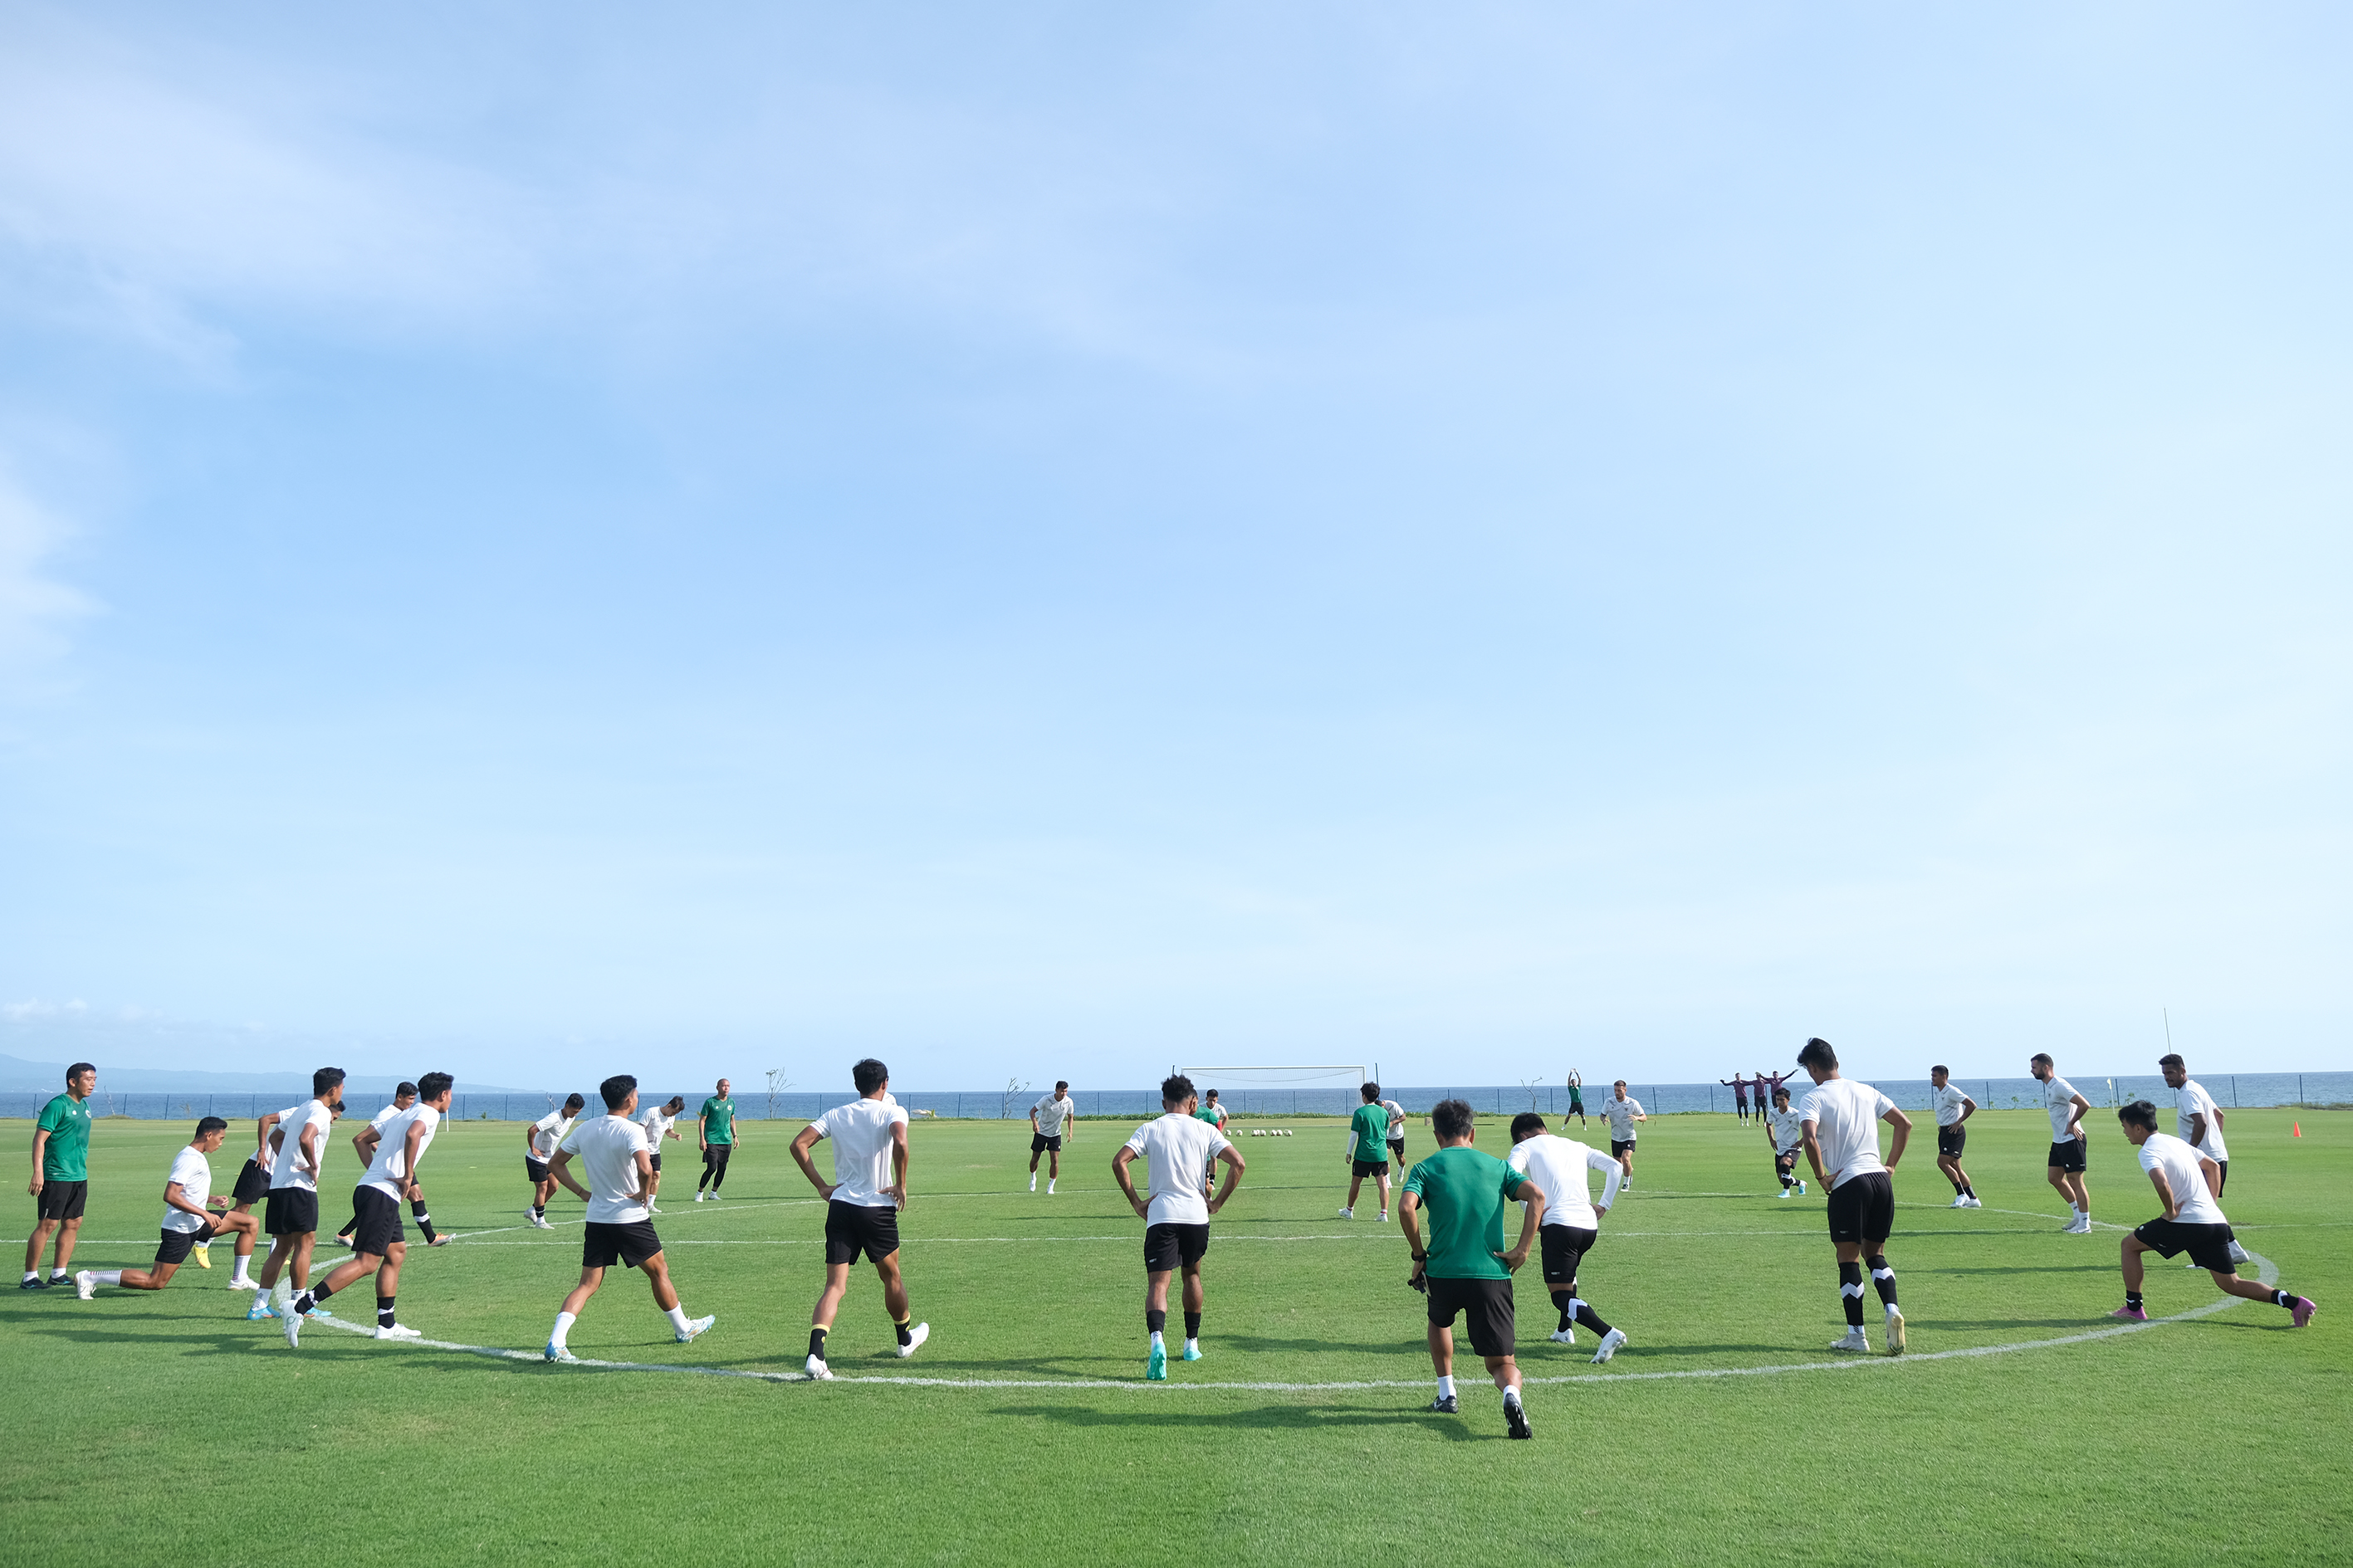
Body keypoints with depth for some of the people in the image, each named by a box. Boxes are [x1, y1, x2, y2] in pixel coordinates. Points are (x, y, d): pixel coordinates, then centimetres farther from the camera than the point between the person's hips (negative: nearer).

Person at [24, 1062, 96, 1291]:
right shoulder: (57, 1106, -12)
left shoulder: (84, 1106, 14)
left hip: (79, 1177, 8)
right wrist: (38, 1172, -23)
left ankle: (58, 1274, 15)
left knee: (73, 1224, 8)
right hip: (56, 1175, -8)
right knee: (48, 1224, -6)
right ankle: (30, 1276, 3)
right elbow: (39, 1139, -16)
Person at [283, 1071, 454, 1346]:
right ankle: (299, 1306, -19)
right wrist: (408, 1177, -20)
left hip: (368, 1187, 10)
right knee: (366, 1262, -12)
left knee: (397, 1251, 16)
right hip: (382, 1195, -10)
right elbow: (412, 1134, -26)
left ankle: (387, 1324, 18)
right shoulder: (429, 1114, -4)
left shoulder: (402, 1115, 22)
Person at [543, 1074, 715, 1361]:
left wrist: (582, 1192, 10)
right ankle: (683, 1328, 27)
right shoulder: (632, 1131, -18)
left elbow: (554, 1163, 11)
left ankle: (556, 1342, -8)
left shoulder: (584, 1129, 4)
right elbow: (645, 1169, -34)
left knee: (588, 1284, 8)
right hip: (629, 1217, -5)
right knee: (659, 1270, 13)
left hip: (596, 1218, 5)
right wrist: (643, 1193, -16)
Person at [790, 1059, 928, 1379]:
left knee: (835, 1286, 2)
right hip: (878, 1208, -2)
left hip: (840, 1206, 3)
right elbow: (900, 1142, -26)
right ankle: (906, 1338, 38)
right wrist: (901, 1186, -14)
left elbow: (799, 1144, -1)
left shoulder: (837, 1115, 7)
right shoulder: (892, 1112, -4)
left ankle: (815, 1352, -18)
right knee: (891, 1277, 19)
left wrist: (821, 1186, 3)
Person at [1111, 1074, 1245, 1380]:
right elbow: (1238, 1163, -2)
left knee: (1157, 1283, -6)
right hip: (1196, 1214, 2)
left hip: (1160, 1216, -2)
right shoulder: (1205, 1130, 6)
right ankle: (1192, 1344, 32)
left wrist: (1136, 1203, -2)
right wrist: (1217, 1202, 5)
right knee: (1192, 1274, 24)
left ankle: (1157, 1339, -32)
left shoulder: (1150, 1129, 3)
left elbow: (1119, 1162, -9)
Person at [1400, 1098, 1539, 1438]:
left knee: (1439, 1322, 34)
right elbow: (1536, 1196, -5)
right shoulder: (1497, 1166, 11)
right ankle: (1511, 1394, -23)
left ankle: (1446, 1394, 32)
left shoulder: (1426, 1168, 4)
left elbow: (1406, 1208, -14)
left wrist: (1419, 1254, -1)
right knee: (1502, 1363, 8)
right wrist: (1522, 1250, -3)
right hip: (1493, 1275, 0)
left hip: (1443, 1273, 0)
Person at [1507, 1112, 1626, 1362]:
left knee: (1562, 1296, -1)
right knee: (1568, 1273, 34)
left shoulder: (1525, 1147, 7)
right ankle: (1565, 1330, 38)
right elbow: (1614, 1167, 14)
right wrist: (1604, 1205, 13)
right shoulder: (1577, 1146, 22)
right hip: (1590, 1225, 7)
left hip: (1559, 1224, -6)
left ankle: (1609, 1333, -20)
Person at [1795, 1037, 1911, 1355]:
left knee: (1849, 1260, 5)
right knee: (1875, 1255, 18)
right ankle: (1892, 1311, -5)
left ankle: (1856, 1336, 8)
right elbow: (1905, 1123, 16)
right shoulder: (1865, 1091, 14)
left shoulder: (1815, 1097, -5)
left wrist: (1821, 1177, -9)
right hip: (1880, 1179, 6)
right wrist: (1891, 1166, 17)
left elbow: (1810, 1139, -21)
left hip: (1848, 1183, -6)